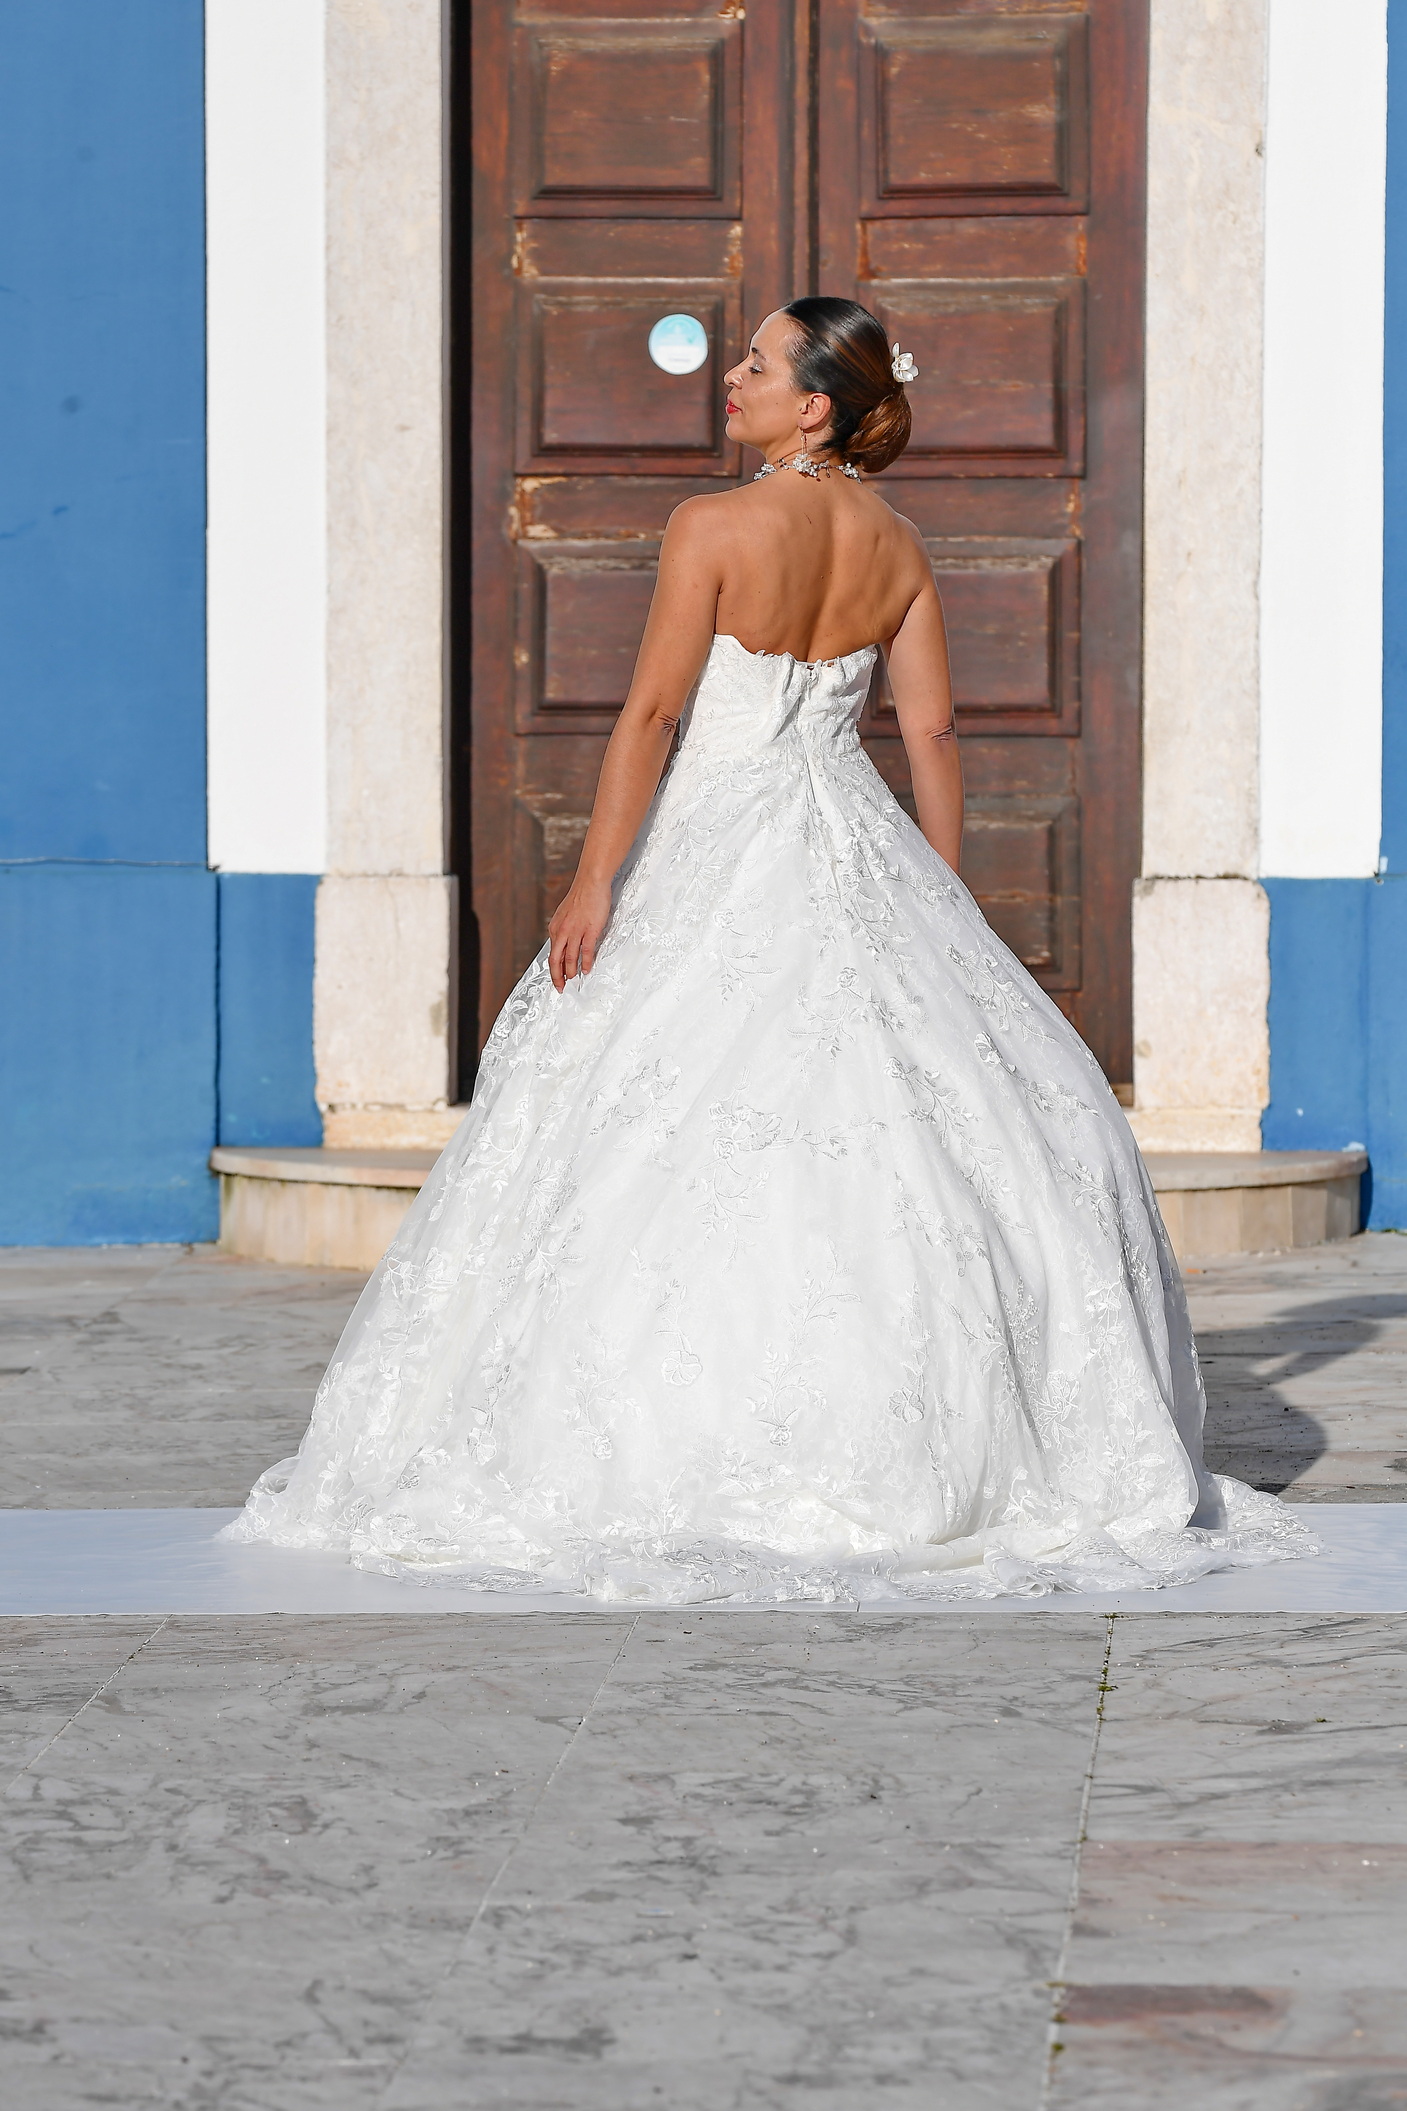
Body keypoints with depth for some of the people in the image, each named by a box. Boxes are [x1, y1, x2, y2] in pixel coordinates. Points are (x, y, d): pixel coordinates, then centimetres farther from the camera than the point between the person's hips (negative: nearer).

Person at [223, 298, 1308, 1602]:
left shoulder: (714, 528, -11)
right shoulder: (895, 545, 5)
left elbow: (651, 715, -14)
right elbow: (933, 736, 7)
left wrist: (596, 879, -11)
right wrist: (945, 908, 14)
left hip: (715, 857, -6)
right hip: (858, 853, 6)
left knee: (669, 1142, -2)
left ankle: (678, 1457, -4)